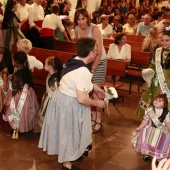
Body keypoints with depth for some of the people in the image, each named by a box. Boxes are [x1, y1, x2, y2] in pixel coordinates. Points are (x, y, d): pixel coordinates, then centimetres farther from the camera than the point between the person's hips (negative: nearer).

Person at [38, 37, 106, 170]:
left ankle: (66, 156, 50)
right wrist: (97, 103, -12)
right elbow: (82, 99, -28)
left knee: (66, 131, 27)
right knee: (69, 133, 9)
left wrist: (94, 87, 14)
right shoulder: (83, 72, -29)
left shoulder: (74, 60, -1)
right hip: (70, 105, -9)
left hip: (61, 97, 9)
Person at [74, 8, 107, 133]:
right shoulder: (77, 29, -3)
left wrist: (92, 69, -18)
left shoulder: (94, 29, -21)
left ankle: (98, 121, 7)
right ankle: (93, 118, 19)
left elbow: (99, 52, -21)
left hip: (99, 62, -5)